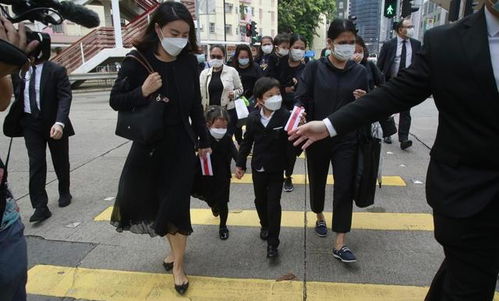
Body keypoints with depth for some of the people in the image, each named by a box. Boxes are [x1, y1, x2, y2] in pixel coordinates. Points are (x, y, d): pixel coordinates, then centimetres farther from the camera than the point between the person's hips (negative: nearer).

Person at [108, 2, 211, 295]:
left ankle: (178, 263, 22)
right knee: (147, 200, 10)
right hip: (148, 144, 0)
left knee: (177, 203, 3)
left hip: (181, 145, 0)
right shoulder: (137, 60, -12)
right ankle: (175, 248, 38)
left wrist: (204, 141, 7)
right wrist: (142, 91, -26)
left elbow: (196, 105, 5)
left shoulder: (189, 62, -4)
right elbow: (115, 101, -8)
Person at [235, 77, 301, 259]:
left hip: (276, 169, -3)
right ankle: (265, 226, 47)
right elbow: (247, 142, 4)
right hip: (258, 168, 4)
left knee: (273, 204, -1)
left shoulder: (286, 116, -17)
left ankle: (272, 243, 12)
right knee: (260, 200, 20)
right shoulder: (253, 118, -7)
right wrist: (240, 164, 6)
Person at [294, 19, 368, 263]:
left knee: (345, 188, -3)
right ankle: (319, 216, 46)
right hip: (317, 138, 0)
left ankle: (339, 244, 5)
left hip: (346, 140, 1)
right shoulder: (314, 69, -4)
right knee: (317, 182, 16)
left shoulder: (360, 72, 2)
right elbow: (301, 99, -7)